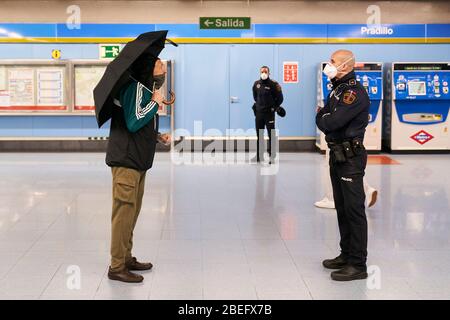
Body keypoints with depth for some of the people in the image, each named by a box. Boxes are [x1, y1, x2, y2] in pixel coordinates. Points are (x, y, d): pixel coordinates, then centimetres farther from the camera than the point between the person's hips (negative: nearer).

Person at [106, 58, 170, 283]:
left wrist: (158, 136, 10)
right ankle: (117, 267, -1)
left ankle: (127, 258, 24)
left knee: (132, 212, 14)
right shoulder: (136, 87, -13)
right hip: (126, 160, -10)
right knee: (124, 211, -7)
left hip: (138, 161, 10)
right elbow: (133, 122, -24)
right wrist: (155, 103, -13)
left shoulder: (146, 89, 19)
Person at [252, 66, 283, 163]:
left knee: (271, 134, -2)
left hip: (269, 113, -5)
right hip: (258, 112, 5)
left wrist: (274, 107, 2)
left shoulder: (273, 84, -9)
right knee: (259, 135, 9)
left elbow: (280, 98, -2)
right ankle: (259, 155, 17)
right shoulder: (256, 84, 5)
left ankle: (271, 155, 3)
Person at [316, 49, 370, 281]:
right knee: (342, 207, 16)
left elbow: (330, 123, -21)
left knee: (354, 209, -6)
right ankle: (347, 255, 27)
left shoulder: (354, 92, -16)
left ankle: (358, 264, -2)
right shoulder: (337, 89, 16)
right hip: (337, 154, 10)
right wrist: (325, 118, -2)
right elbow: (324, 119, 17)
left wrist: (322, 118, -2)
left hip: (351, 157, -10)